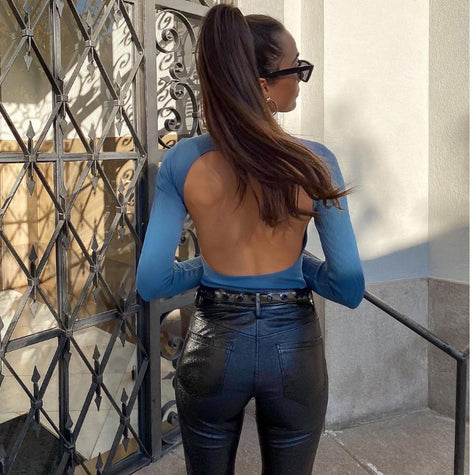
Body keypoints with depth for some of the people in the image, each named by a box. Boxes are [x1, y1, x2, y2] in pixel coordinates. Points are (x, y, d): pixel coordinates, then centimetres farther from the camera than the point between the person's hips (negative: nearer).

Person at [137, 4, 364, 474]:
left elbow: (151, 282, -11)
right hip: (293, 349, 0)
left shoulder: (183, 162, -13)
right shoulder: (314, 162, -16)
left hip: (214, 347, 1)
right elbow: (350, 287, -12)